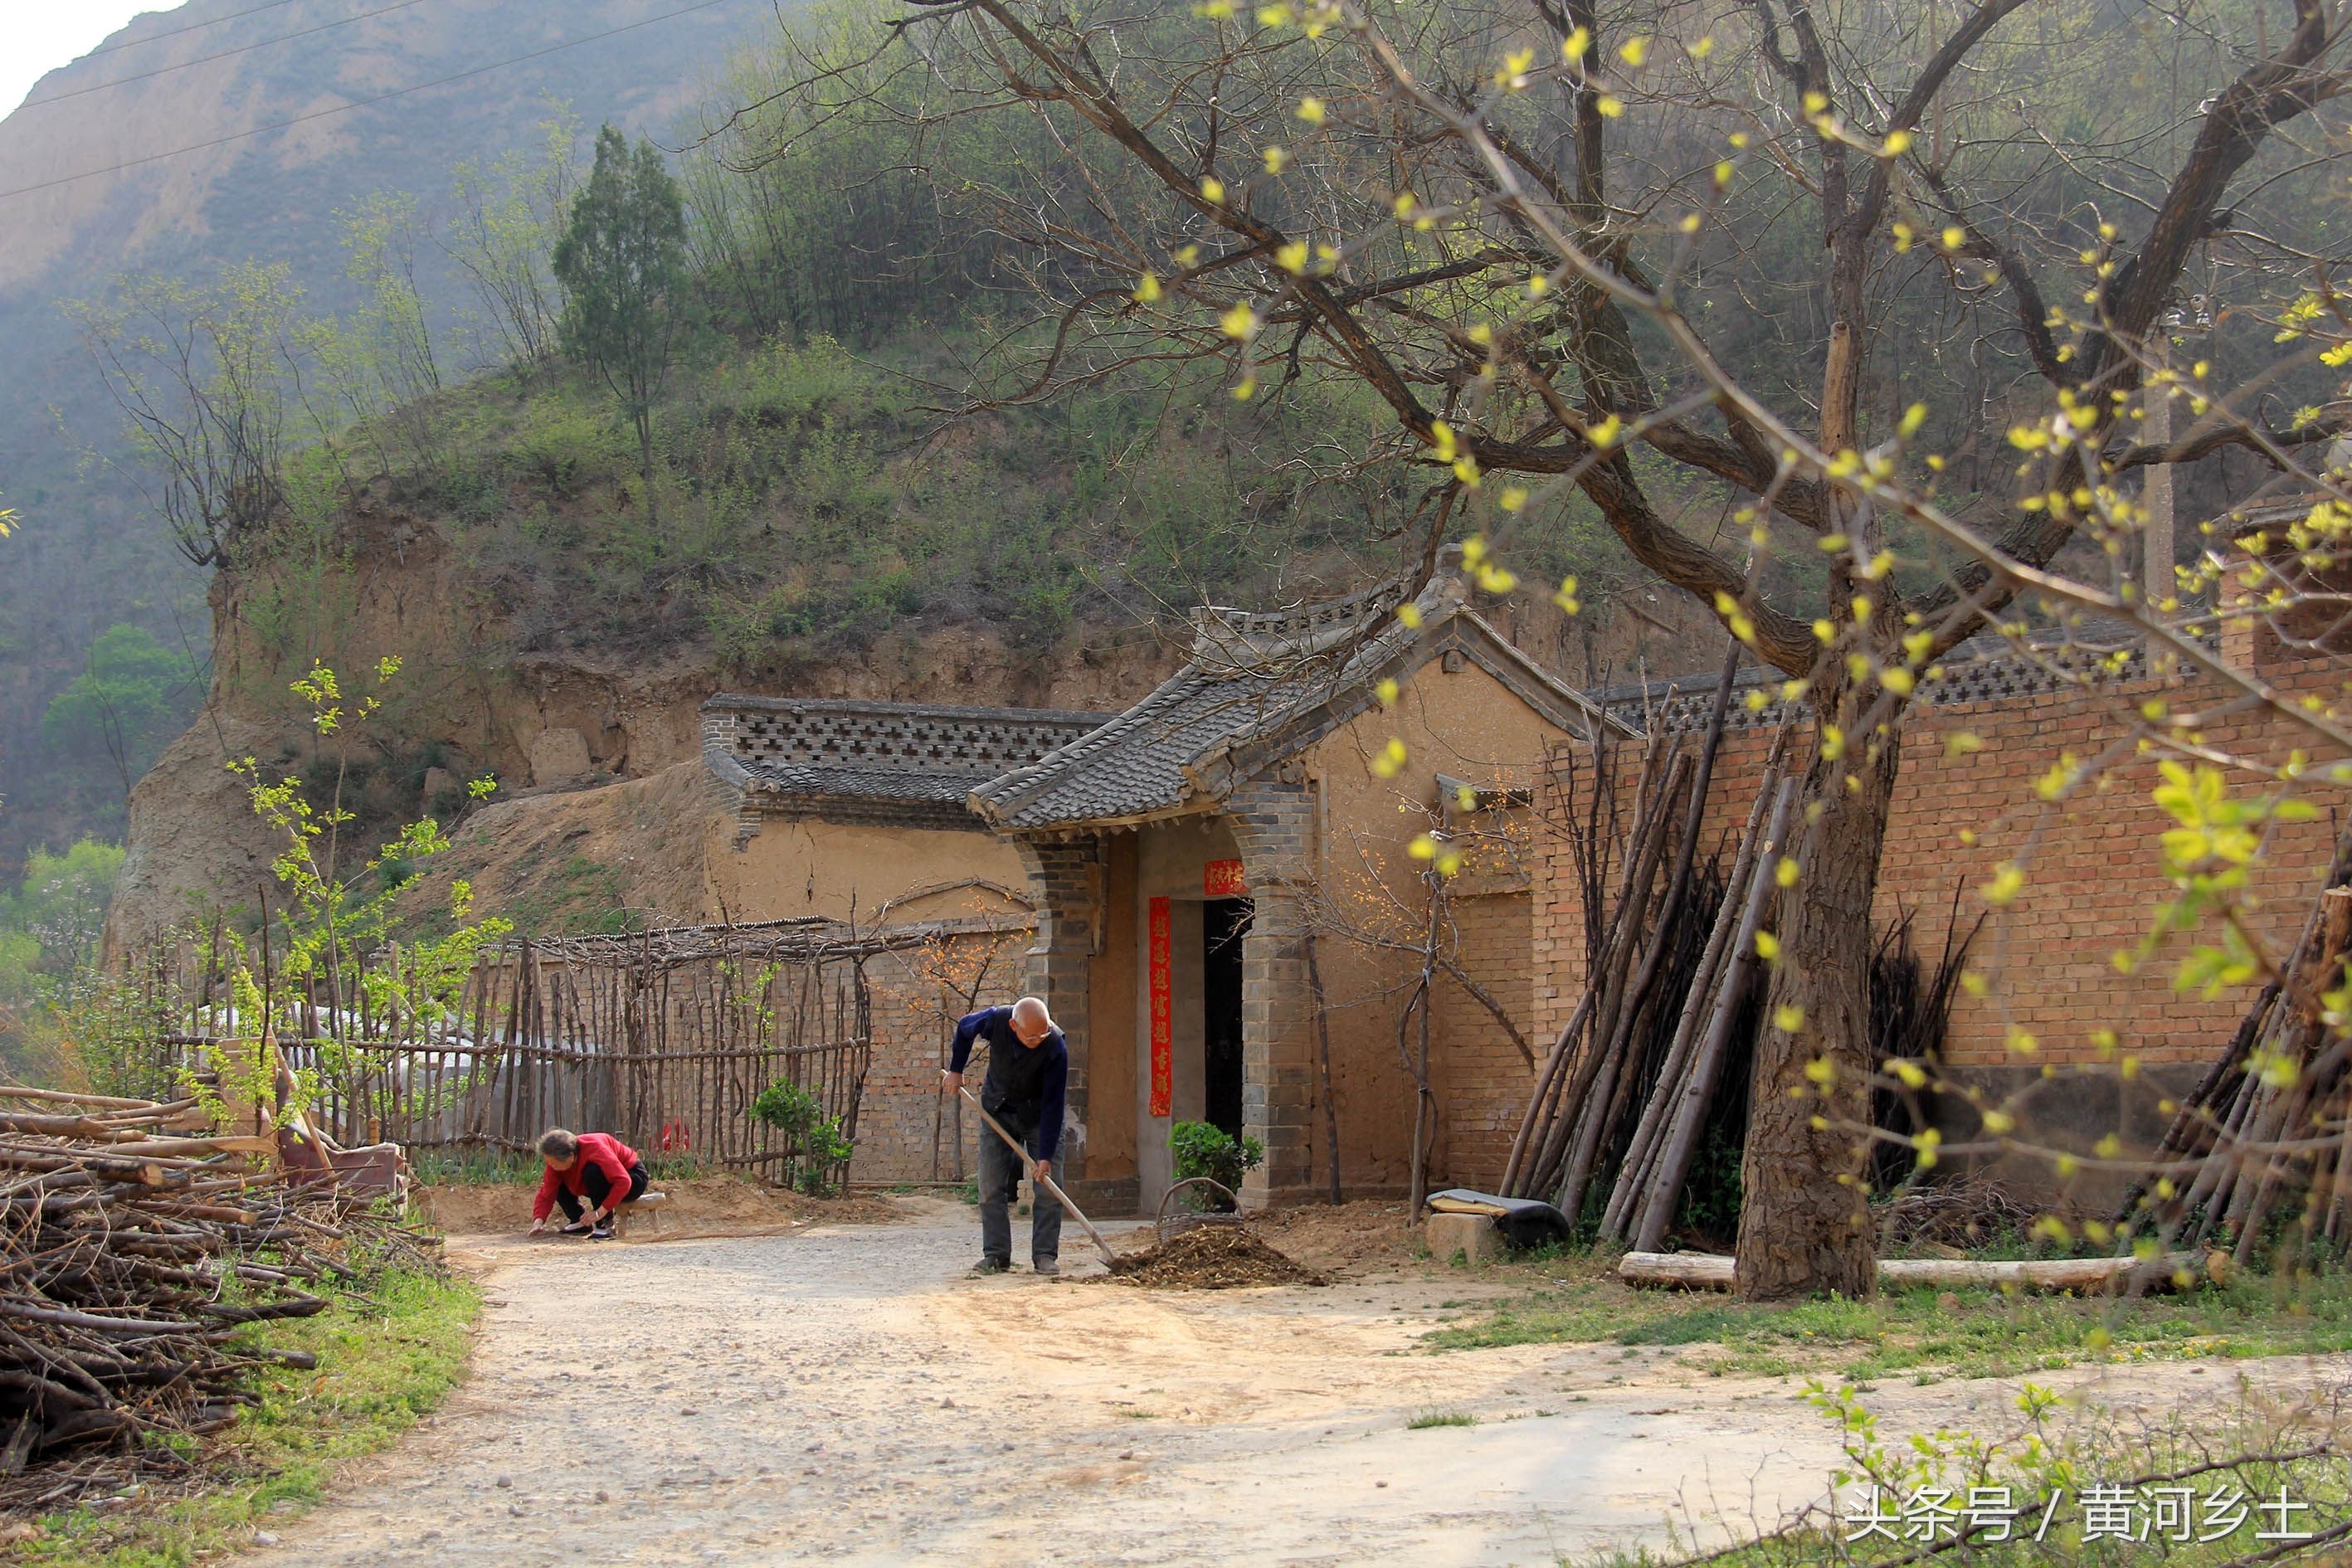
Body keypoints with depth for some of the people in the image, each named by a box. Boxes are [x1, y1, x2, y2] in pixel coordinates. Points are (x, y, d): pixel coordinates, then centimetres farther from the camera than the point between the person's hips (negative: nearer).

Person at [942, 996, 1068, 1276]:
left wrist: (1046, 1155, -28)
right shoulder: (995, 1020, -27)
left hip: (1039, 1115, -2)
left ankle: (1045, 1255, -3)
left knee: (1048, 1187, -9)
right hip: (998, 1112, 2)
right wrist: (956, 1070, 4)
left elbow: (1053, 1104, -27)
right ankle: (995, 1255, 3)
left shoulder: (1056, 1047, -32)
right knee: (991, 1188, -2)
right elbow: (964, 1027, 0)